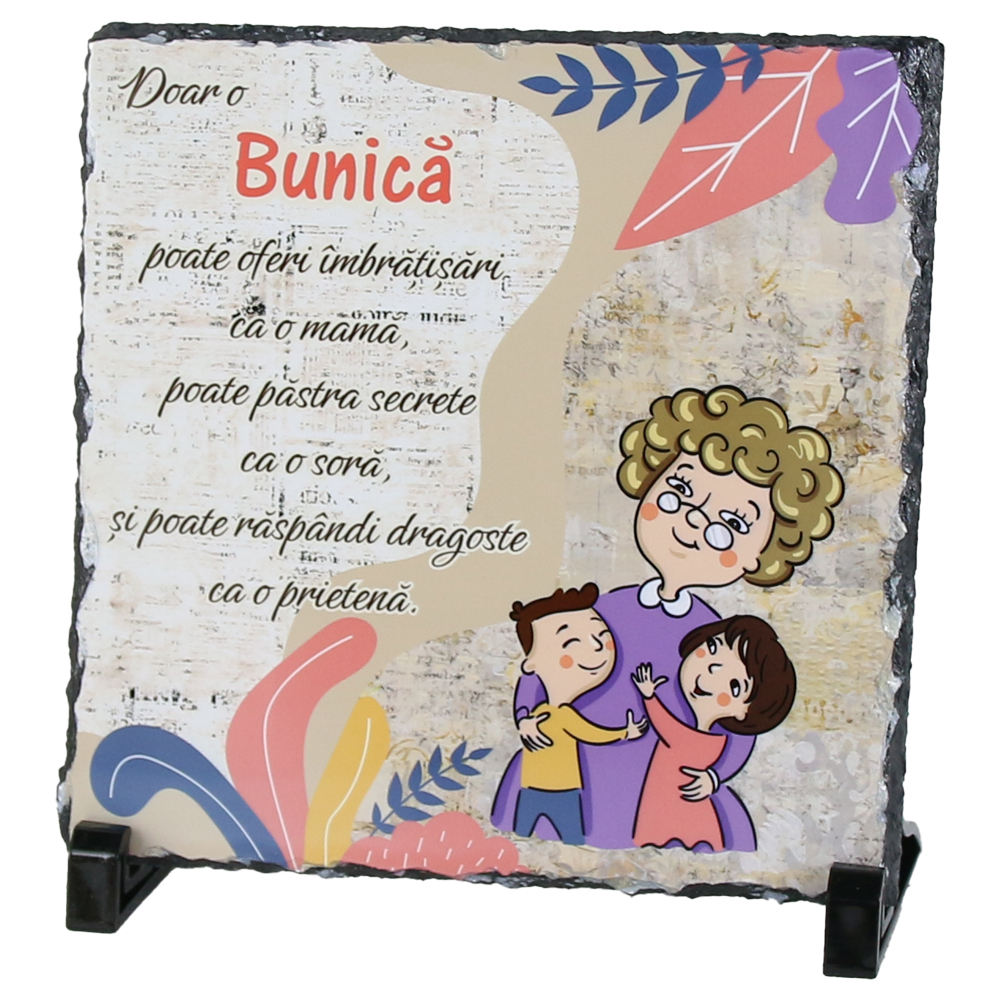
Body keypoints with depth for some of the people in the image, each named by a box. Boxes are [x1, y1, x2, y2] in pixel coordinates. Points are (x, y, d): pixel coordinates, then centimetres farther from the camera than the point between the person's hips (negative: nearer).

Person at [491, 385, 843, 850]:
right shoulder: (608, 608, -2)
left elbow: (737, 725, 1)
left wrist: (712, 775, -14)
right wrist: (528, 714, -9)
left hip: (662, 797, 0)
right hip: (570, 777, 0)